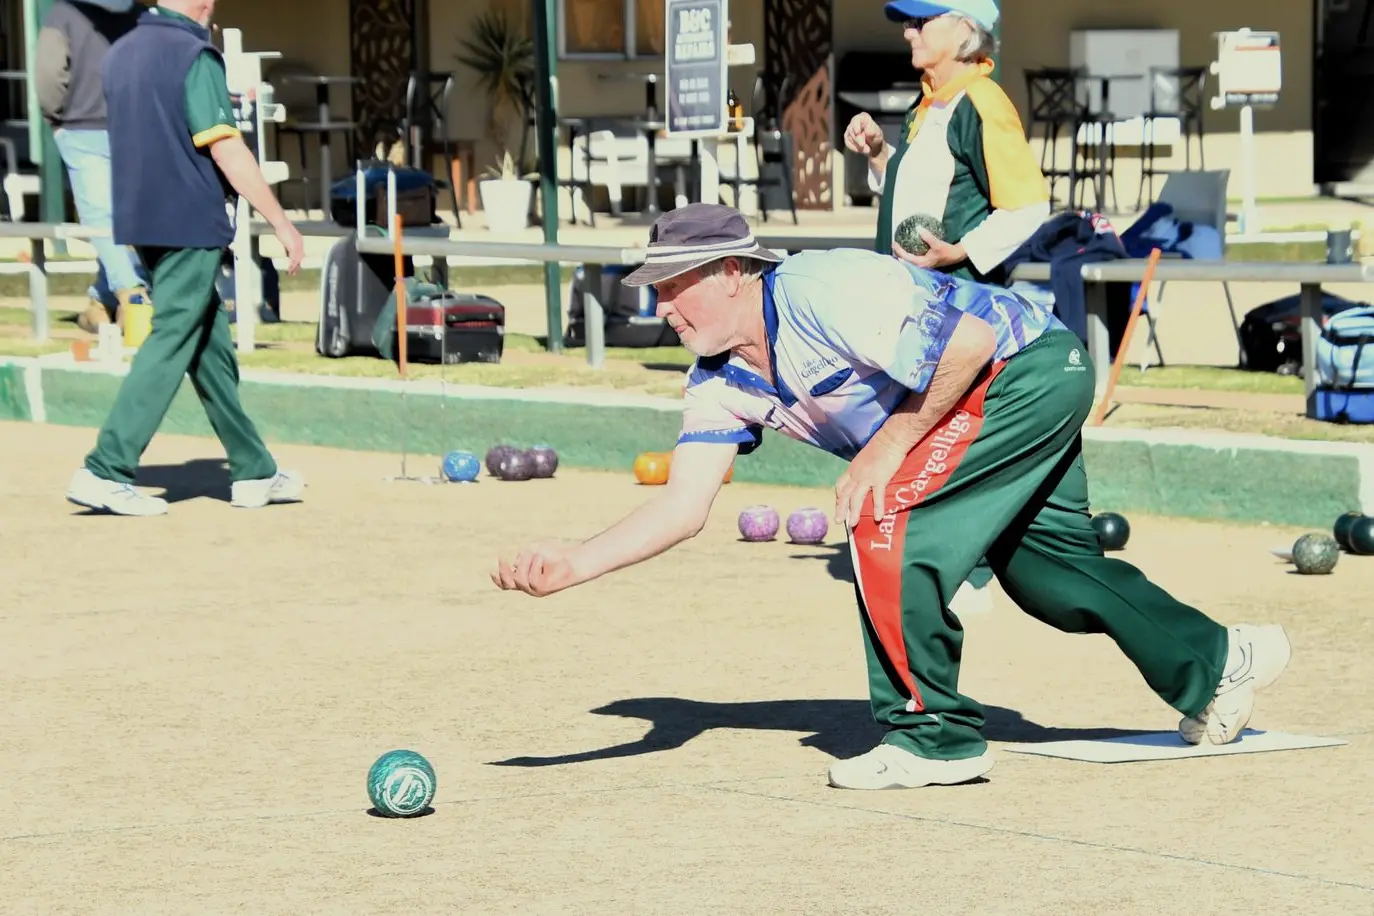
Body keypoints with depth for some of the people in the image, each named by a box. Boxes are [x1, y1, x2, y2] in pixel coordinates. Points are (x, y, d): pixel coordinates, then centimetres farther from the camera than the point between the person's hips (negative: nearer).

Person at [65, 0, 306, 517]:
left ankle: (253, 473, 19)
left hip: (142, 222, 9)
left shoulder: (121, 54, 11)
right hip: (191, 225, -9)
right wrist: (281, 223, -14)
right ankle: (106, 472, -11)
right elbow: (226, 151, -18)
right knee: (169, 347, -6)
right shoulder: (195, 56, -15)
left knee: (211, 350, 13)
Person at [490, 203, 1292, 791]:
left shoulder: (815, 293, -27)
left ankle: (934, 734, -9)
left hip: (1032, 367, -10)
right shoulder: (722, 382, 0)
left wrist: (892, 442, -23)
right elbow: (684, 505, -5)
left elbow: (970, 337, -28)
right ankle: (1218, 663, 36)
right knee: (1046, 571, 17)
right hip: (1014, 398, 10)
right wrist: (574, 563, -18)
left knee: (888, 519, -19)